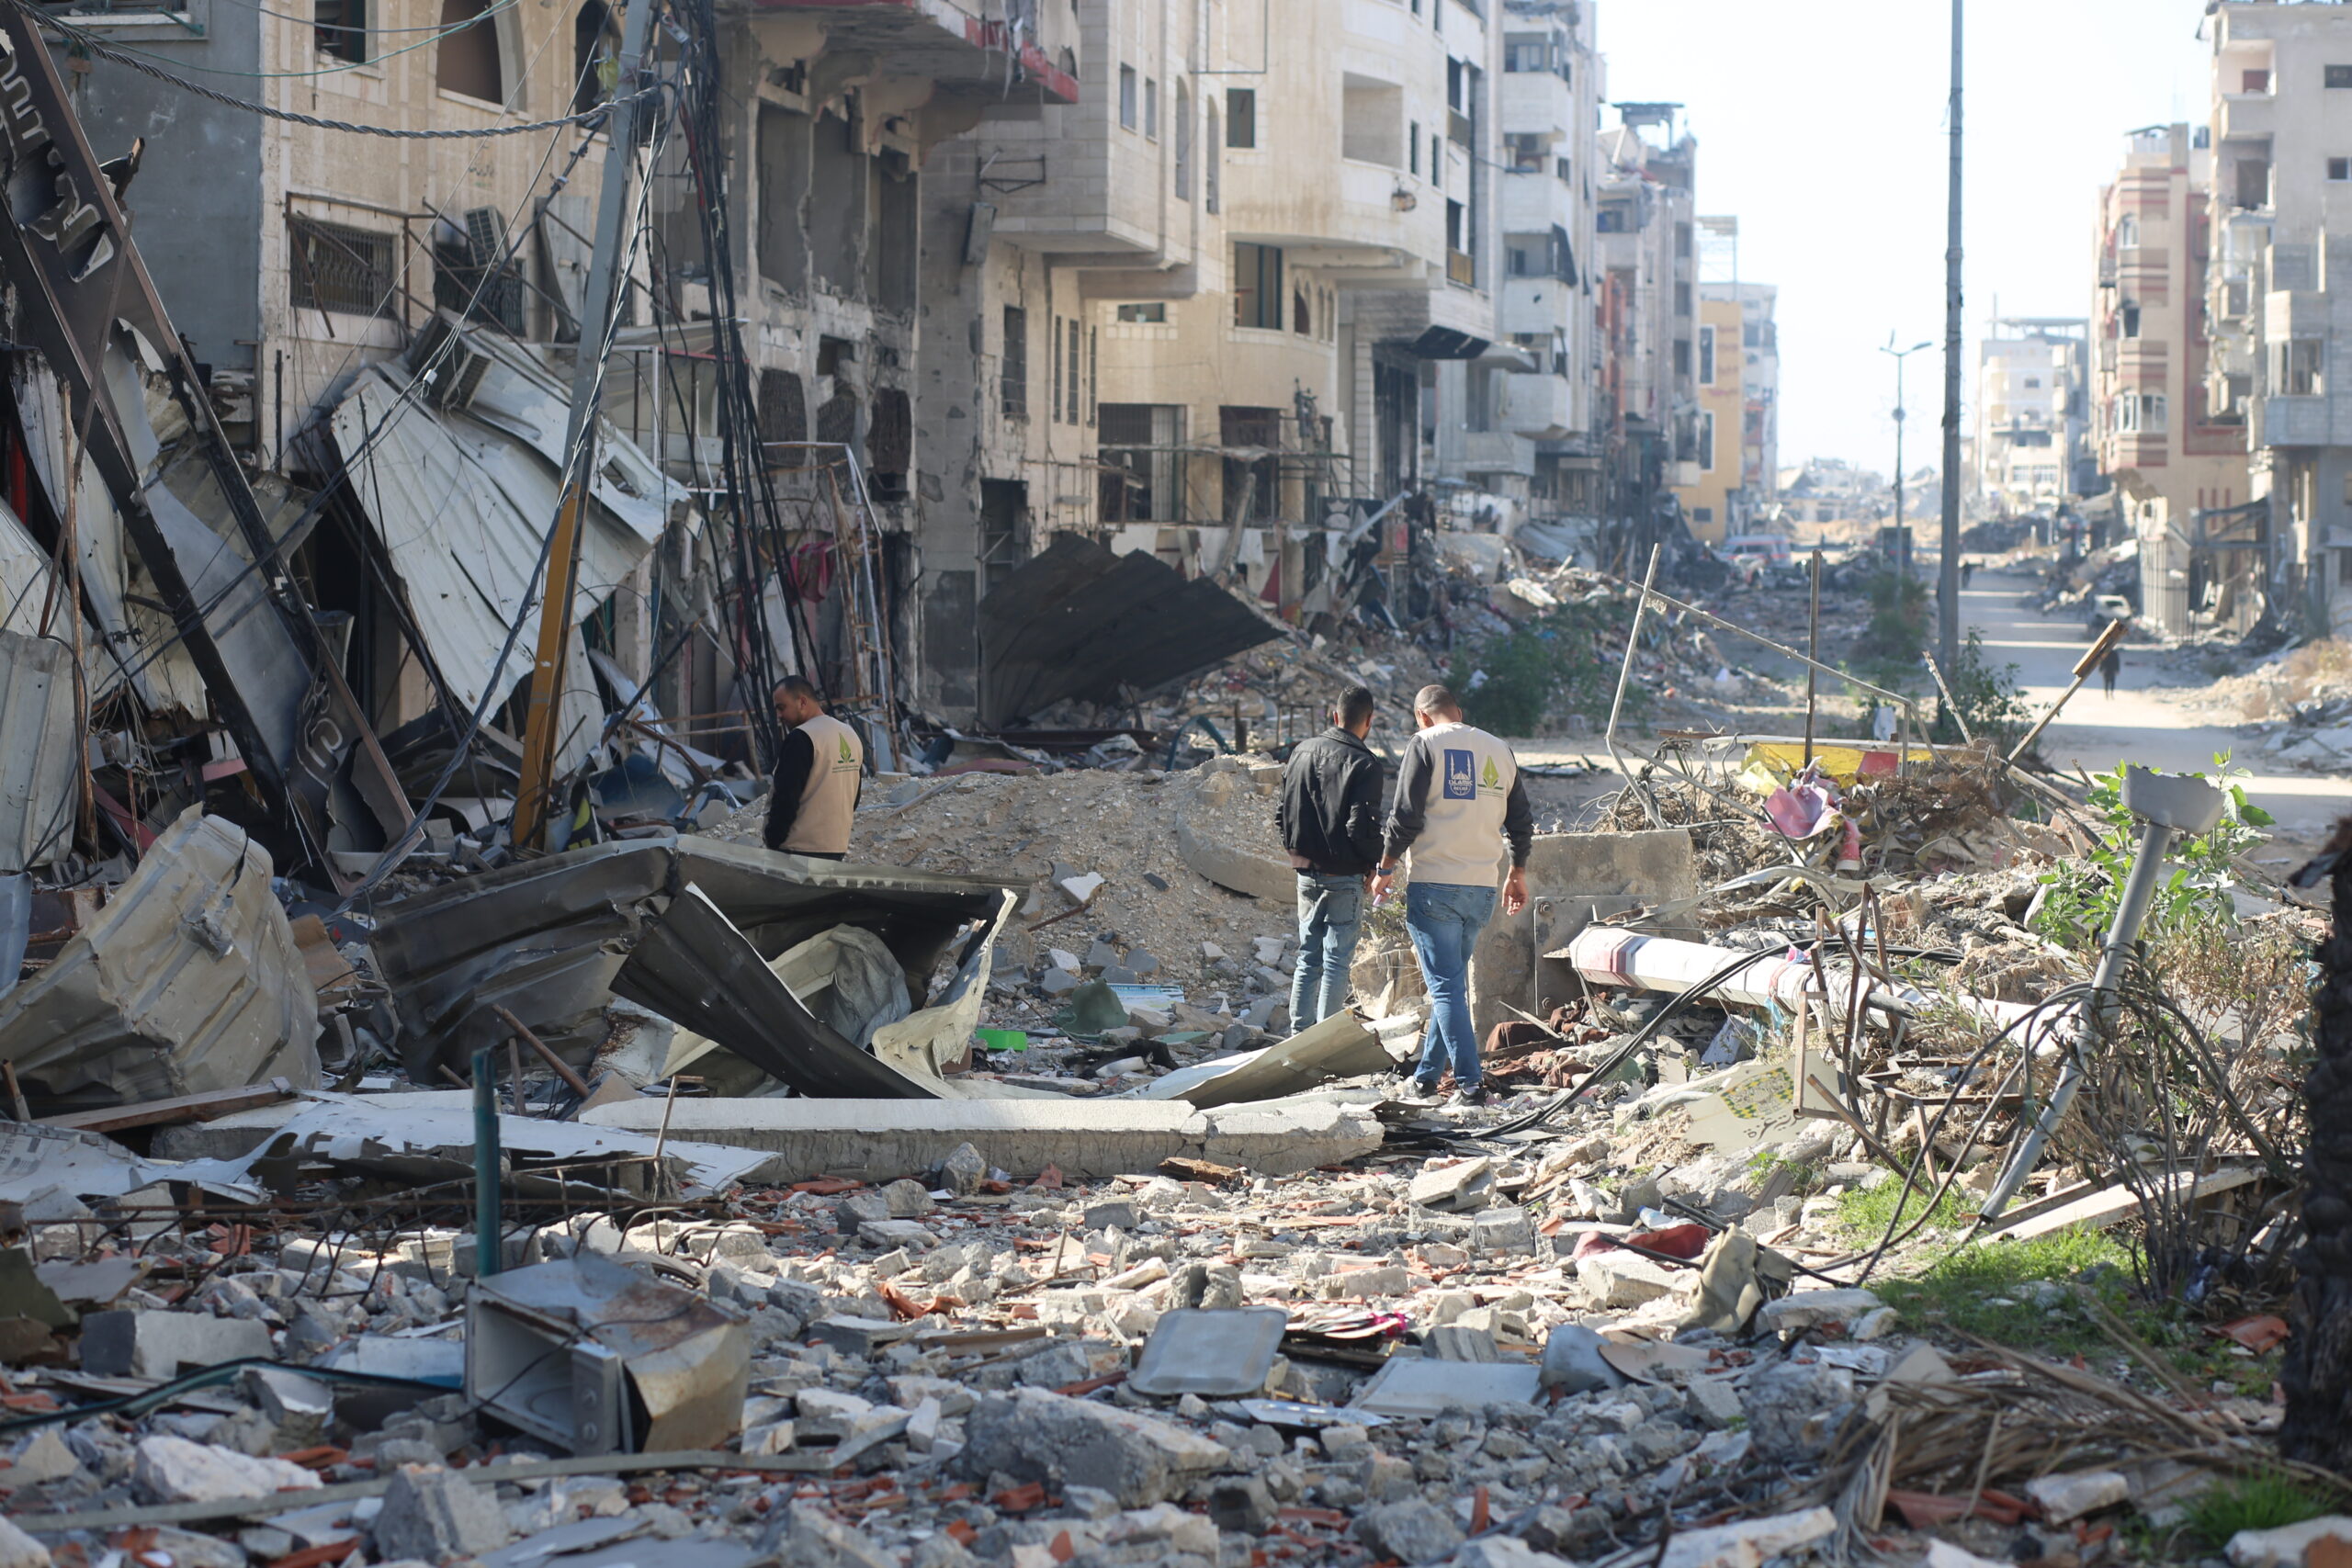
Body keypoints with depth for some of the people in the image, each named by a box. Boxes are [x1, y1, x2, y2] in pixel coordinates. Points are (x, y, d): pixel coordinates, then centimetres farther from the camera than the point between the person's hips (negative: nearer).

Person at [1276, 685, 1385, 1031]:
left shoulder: (1301, 752, 6)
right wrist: (1373, 863, -2)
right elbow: (1362, 825, -18)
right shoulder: (1364, 764, -14)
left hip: (1306, 873, 6)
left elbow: (1281, 814, 10)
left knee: (1307, 959, 14)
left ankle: (1298, 1036, 13)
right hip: (1344, 876, -6)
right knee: (1337, 963, 0)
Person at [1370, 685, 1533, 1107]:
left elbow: (1406, 816, -11)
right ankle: (1427, 1074, 23)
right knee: (1452, 981, 17)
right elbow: (1521, 821, 16)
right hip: (1482, 888, 6)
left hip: (1433, 885, -6)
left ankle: (1469, 1083, -11)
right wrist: (1517, 874, 28)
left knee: (1446, 985, -4)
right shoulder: (1500, 751, 12)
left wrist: (1385, 869, 0)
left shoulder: (1424, 746, -5)